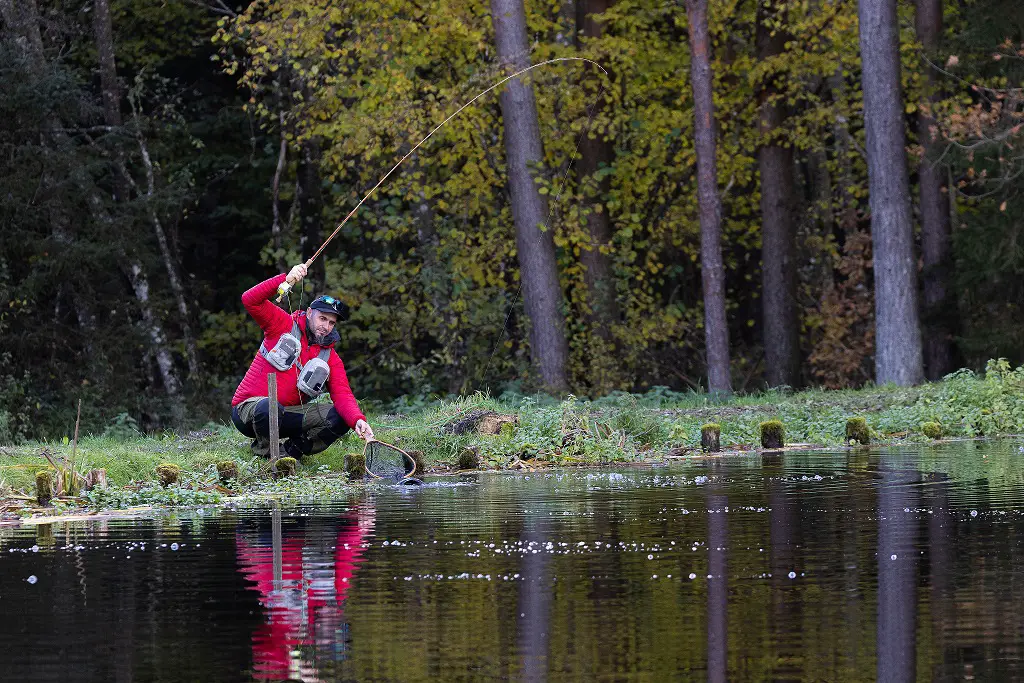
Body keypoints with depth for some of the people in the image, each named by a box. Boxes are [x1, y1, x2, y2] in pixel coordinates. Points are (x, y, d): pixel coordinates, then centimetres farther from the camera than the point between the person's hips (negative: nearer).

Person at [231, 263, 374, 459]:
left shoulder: (331, 359, 7)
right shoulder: (283, 325, -1)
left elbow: (342, 395, -6)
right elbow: (250, 301, -15)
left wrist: (358, 420, -28)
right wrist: (286, 280, -28)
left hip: (285, 415, 4)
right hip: (248, 408, -4)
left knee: (339, 418, -14)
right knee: (268, 407, -41)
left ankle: (289, 451, -7)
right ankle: (265, 453, -10)